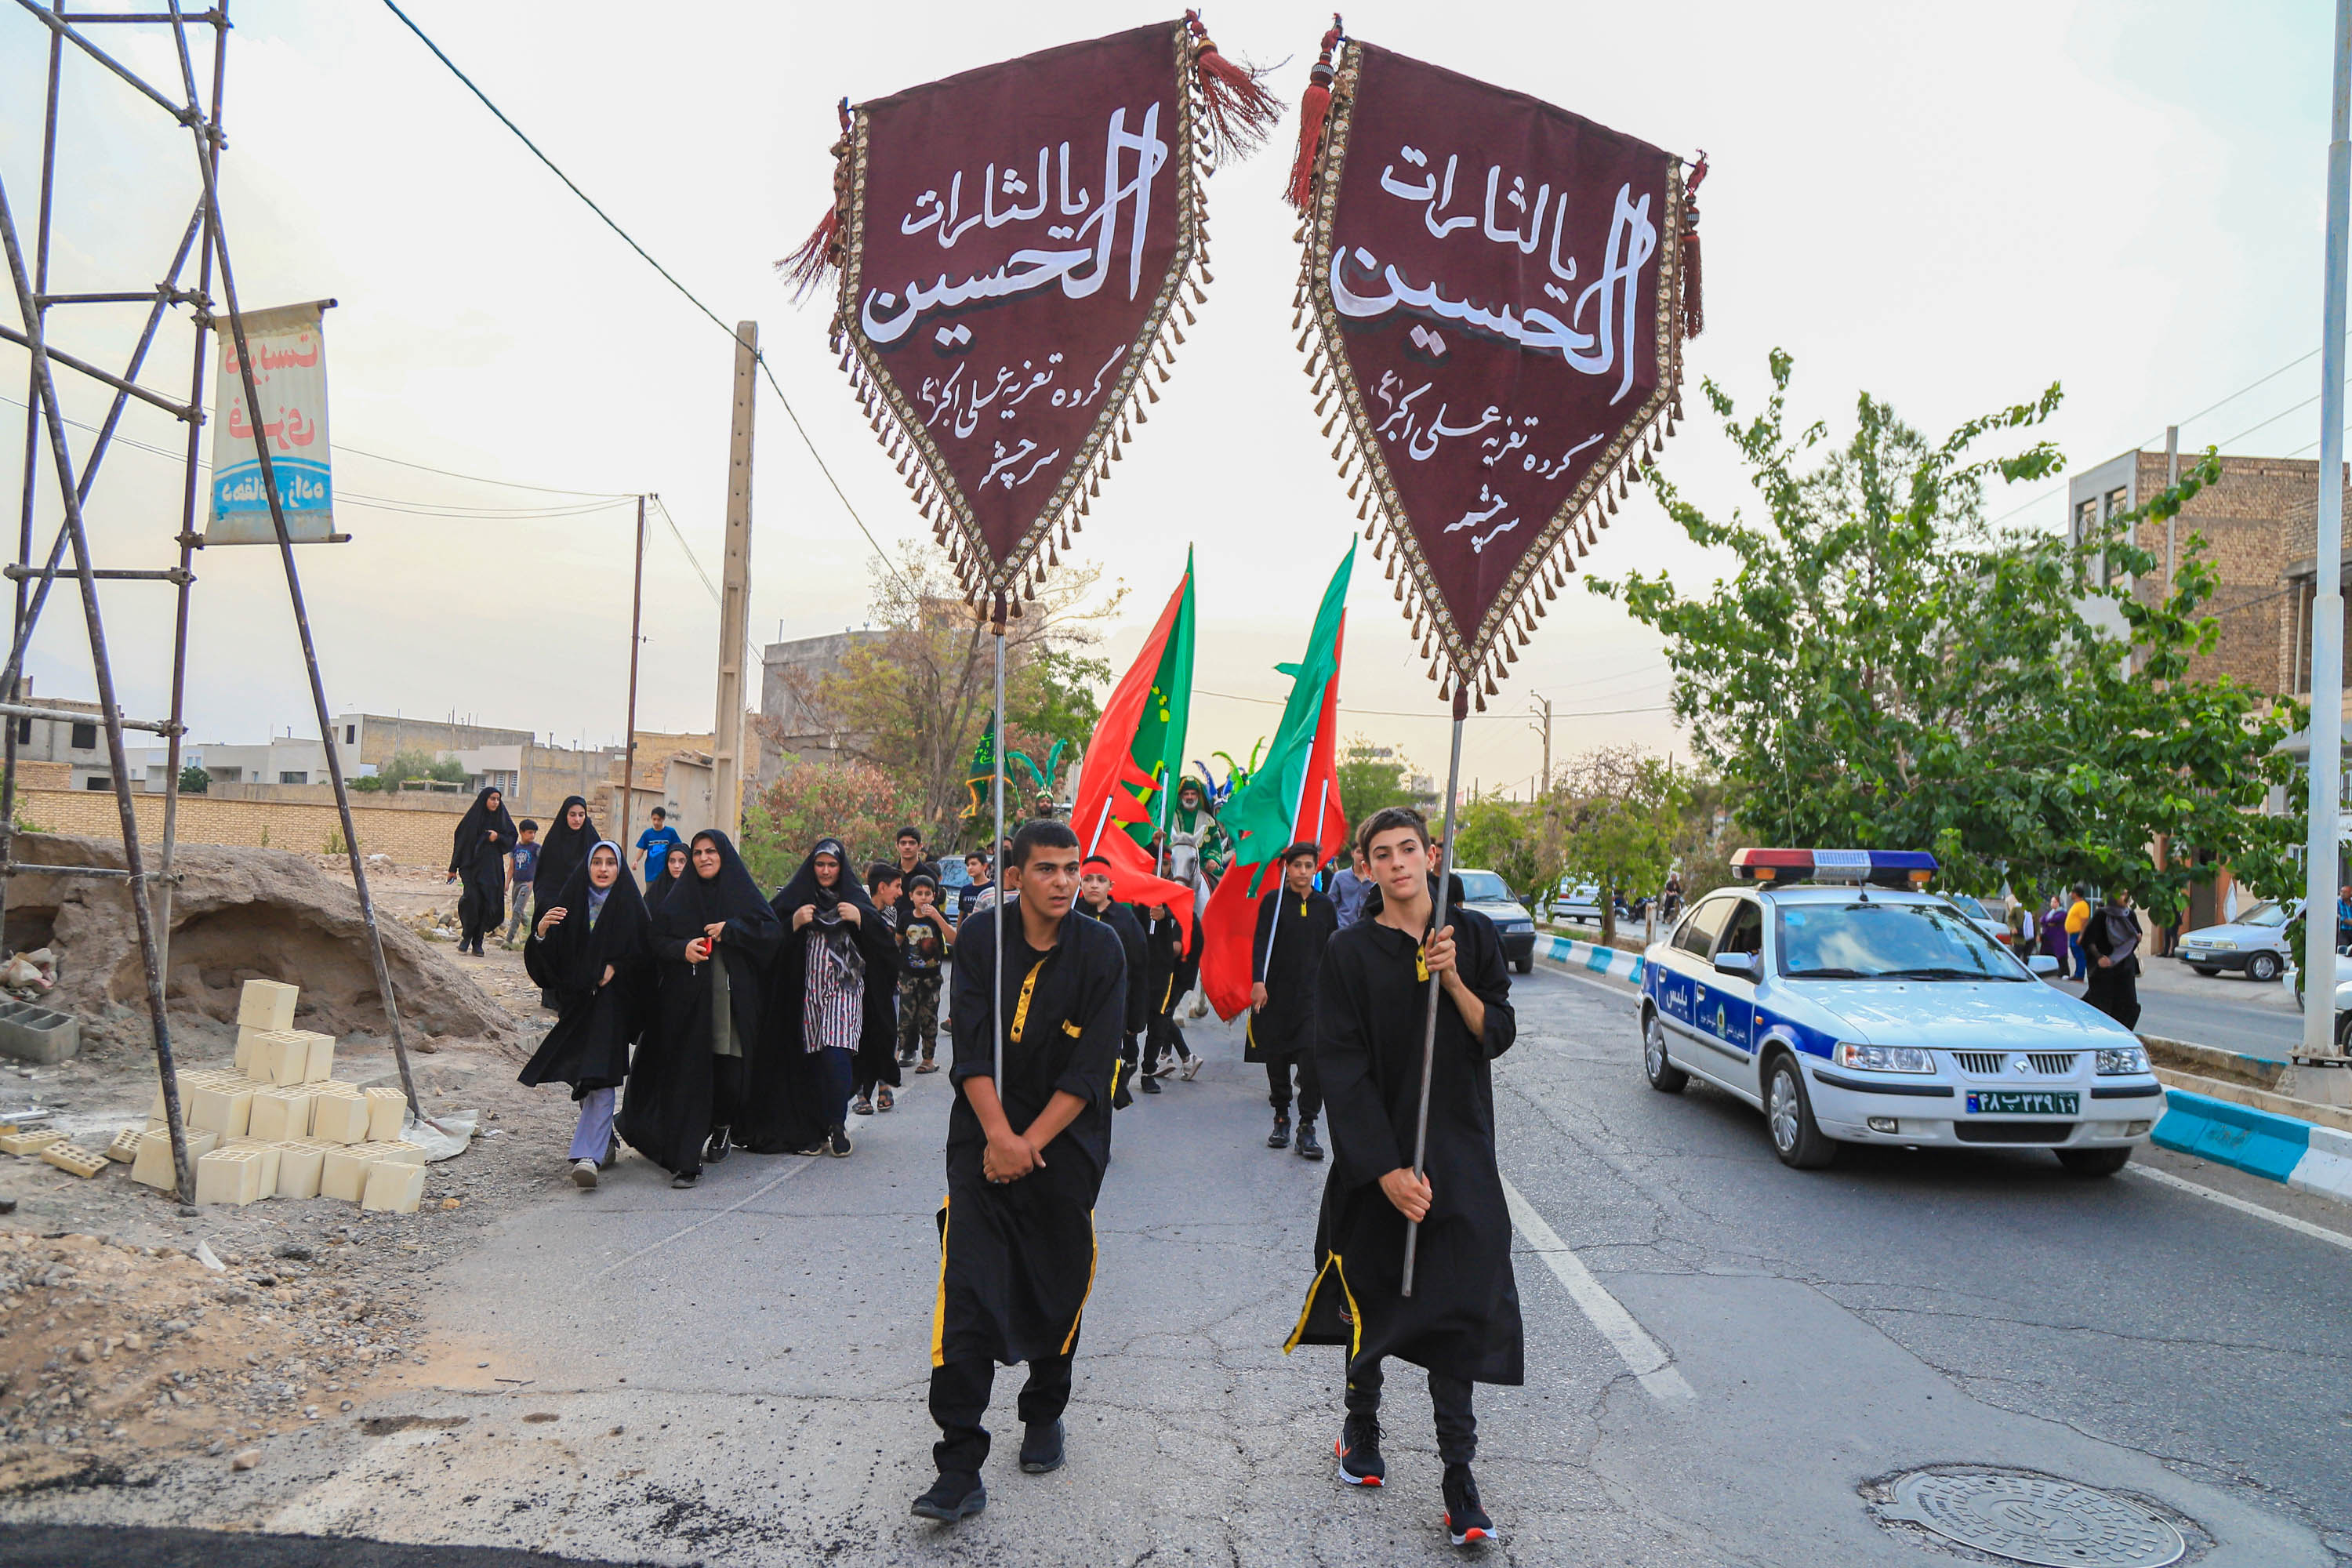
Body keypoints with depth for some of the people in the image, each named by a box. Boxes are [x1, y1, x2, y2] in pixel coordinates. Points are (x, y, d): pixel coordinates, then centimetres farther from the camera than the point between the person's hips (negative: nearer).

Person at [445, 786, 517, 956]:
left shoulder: (502, 819, 8)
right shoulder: (472, 818, 1)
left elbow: (512, 839, 10)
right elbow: (460, 841, 2)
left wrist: (498, 838, -12)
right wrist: (453, 868, 0)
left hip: (491, 868, 2)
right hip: (471, 866, -2)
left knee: (487, 904, -1)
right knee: (471, 899, -18)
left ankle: (477, 943, 7)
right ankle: (467, 936, -1)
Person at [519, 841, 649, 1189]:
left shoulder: (630, 905, 2)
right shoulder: (569, 900, 7)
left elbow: (644, 955, 2)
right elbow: (548, 956, 2)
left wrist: (615, 968, -13)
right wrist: (542, 931, -17)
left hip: (611, 1000, -4)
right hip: (575, 1000, 4)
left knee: (600, 1077, -14)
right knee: (582, 1079, 11)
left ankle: (588, 1155, -21)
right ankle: (604, 1143, 29)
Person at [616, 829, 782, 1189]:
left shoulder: (743, 894, 9)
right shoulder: (680, 897, 11)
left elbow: (774, 933, -1)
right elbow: (655, 940, 6)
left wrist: (731, 930, -13)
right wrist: (682, 949, -14)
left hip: (735, 999, 0)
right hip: (687, 1000, 0)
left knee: (731, 1073, 0)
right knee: (687, 1075, -7)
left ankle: (723, 1125, 33)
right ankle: (685, 1162, -5)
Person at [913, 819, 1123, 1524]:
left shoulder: (1100, 950, -6)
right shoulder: (982, 939, -4)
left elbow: (1090, 1068, -8)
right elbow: (971, 1049, -8)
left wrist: (1032, 1142, -13)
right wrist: (999, 1136, -17)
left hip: (1065, 1141, 1)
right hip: (986, 1137, 0)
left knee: (1058, 1291, 11)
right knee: (967, 1294, -10)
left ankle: (1044, 1414, 37)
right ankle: (960, 1470, -7)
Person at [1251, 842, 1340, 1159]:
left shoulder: (1325, 906, 9)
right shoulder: (1273, 901, 2)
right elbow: (1260, 943, -3)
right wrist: (1258, 981, -14)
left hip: (1313, 994, 0)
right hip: (1276, 993, 0)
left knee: (1313, 1056, -13)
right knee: (1276, 1059, 6)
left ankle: (1307, 1127, -9)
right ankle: (1281, 1118, 23)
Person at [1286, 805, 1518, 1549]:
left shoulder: (1473, 934, 2)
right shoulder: (1350, 952, -5)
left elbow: (1498, 1035, -1)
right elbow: (1342, 1068, -10)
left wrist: (1453, 979, -18)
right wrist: (1387, 1170, -16)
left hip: (1458, 1154, 1)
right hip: (1376, 1158, -1)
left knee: (1457, 1309, -1)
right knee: (1373, 1301, 13)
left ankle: (1459, 1476, 6)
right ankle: (1361, 1426, 36)